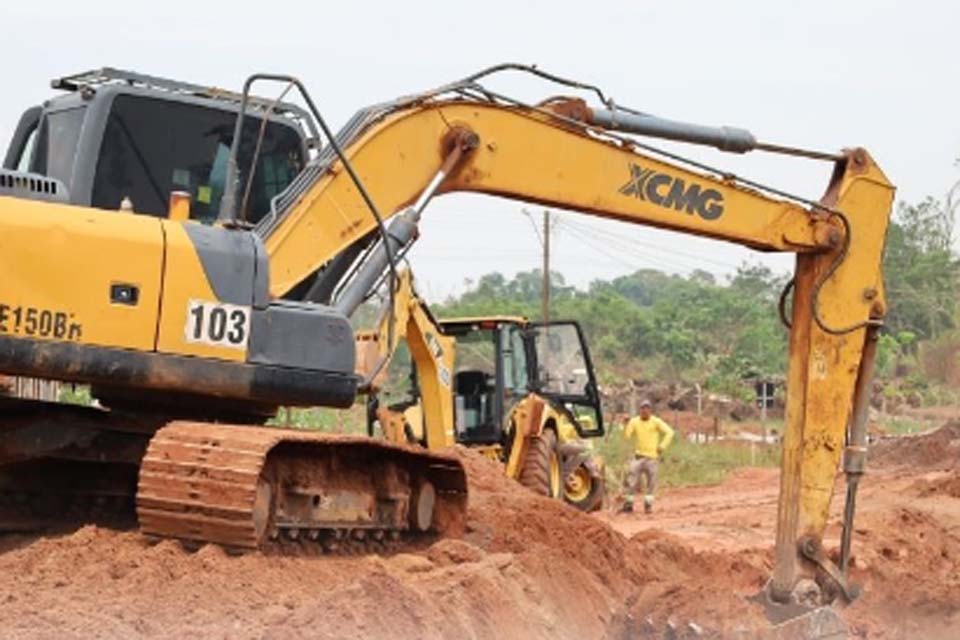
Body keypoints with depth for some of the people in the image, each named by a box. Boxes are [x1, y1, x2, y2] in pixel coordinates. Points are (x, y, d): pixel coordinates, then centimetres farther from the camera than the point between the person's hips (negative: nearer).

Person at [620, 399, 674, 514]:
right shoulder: (634, 421, 2)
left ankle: (648, 505, 15)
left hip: (652, 457, -1)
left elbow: (669, 432, -6)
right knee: (631, 480, -4)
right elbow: (627, 435, -5)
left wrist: (662, 446, -13)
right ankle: (628, 505, 2)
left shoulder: (656, 422, -3)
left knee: (651, 482, 5)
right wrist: (627, 424, -18)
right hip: (638, 456, 1)